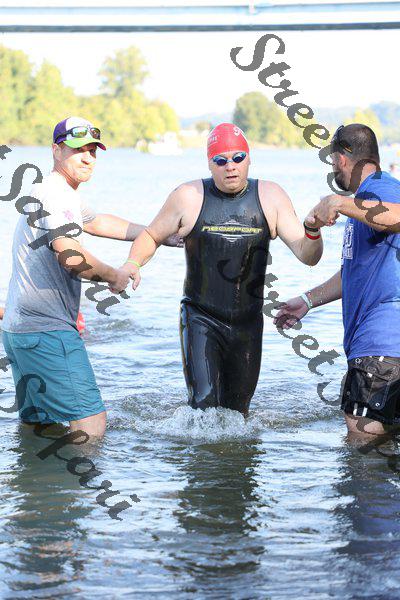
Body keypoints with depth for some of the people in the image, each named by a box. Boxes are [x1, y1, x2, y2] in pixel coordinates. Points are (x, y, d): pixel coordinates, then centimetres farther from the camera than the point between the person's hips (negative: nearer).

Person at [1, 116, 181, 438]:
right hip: (47, 330, -11)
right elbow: (70, 256, -26)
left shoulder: (65, 194, 22)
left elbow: (97, 222, 40)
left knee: (37, 424, 17)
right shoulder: (54, 192, -13)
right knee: (91, 420, -14)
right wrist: (116, 276, -9)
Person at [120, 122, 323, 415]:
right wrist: (133, 262, -12)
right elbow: (151, 236, 9)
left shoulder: (270, 197, -1)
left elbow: (308, 256, -4)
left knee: (237, 411, 12)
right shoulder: (189, 197, -6)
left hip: (248, 322, 3)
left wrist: (313, 232, -26)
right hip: (201, 318, -3)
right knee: (204, 403, -18)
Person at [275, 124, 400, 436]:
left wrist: (339, 203, -39)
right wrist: (309, 300, 32)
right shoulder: (366, 197, 23)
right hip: (371, 341, 11)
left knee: (363, 437, -11)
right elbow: (355, 273, 31)